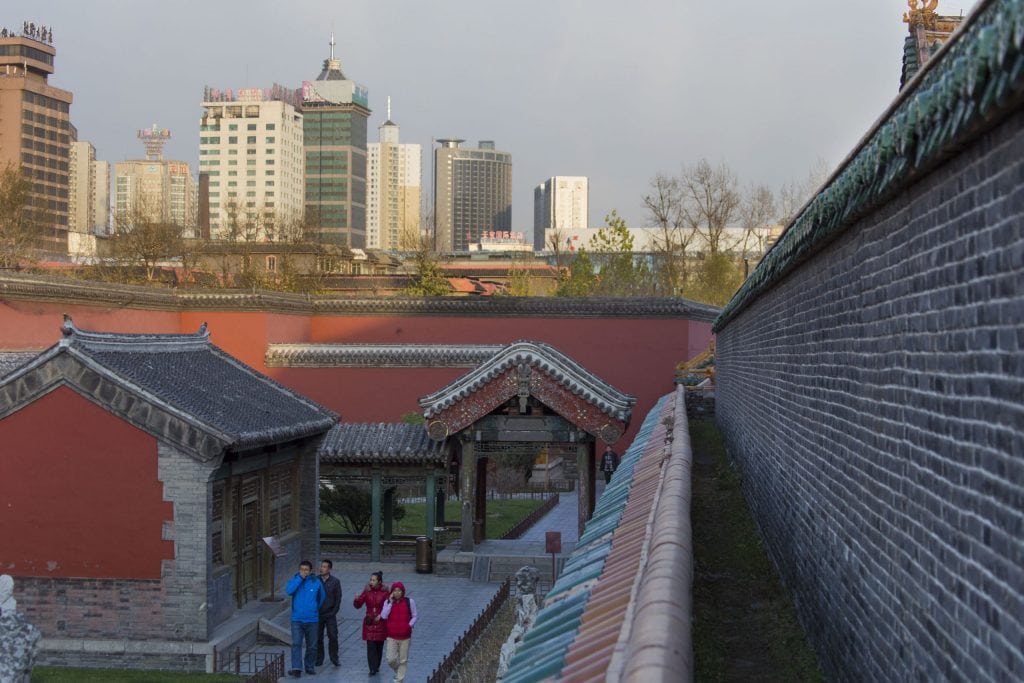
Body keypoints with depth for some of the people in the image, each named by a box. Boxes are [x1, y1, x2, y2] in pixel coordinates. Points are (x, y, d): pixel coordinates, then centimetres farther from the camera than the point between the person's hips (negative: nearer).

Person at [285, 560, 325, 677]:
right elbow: (289, 590, -21)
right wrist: (300, 578, -20)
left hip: (312, 619, 1)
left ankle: (309, 666, 25)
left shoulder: (316, 582, 0)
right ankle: (296, 668, -20)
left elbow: (322, 597, 16)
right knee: (296, 644, -14)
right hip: (297, 619, -1)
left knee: (312, 645, 10)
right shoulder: (295, 579, -1)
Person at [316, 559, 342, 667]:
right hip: (317, 615, 1)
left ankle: (334, 658, 8)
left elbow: (338, 598, 2)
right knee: (318, 638, 3)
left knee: (333, 637, -3)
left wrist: (334, 612, -3)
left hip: (330, 615, -1)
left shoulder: (335, 581, 1)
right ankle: (319, 659, 13)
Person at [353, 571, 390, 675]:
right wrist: (357, 600, -21)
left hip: (381, 623, -1)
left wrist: (381, 615, -16)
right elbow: (358, 606, 0)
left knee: (379, 646, 8)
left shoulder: (385, 593, -5)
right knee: (371, 646, -8)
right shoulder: (367, 592, 1)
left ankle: (377, 666, 25)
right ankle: (373, 669, -7)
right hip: (369, 623, 1)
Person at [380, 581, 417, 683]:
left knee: (403, 660, 5)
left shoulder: (409, 602, -3)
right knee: (391, 660, -3)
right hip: (392, 636, 1)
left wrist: (409, 625, -13)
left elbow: (414, 616, 5)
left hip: (405, 636, -1)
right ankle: (397, 671, 29)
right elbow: (384, 616, -13)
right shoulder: (388, 602, 1)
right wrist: (391, 602, -15)